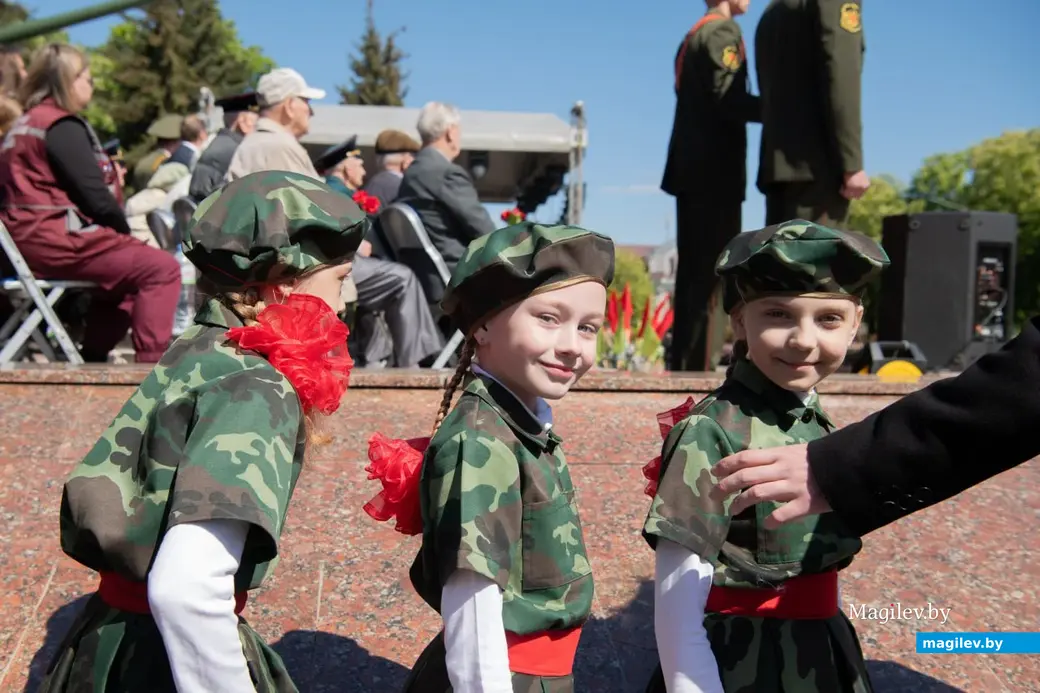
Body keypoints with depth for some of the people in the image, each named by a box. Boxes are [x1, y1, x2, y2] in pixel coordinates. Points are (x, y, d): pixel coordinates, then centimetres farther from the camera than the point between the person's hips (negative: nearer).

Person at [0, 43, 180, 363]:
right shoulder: (62, 127, -12)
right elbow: (95, 197, -17)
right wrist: (126, 231, -1)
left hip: (29, 238, 11)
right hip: (56, 239, -11)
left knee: (129, 262, 27)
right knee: (161, 267, -14)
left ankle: (92, 357, 24)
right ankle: (150, 363, -19)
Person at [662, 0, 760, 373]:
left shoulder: (693, 35, 22)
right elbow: (727, 97, -16)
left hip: (692, 169, 9)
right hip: (714, 172, -9)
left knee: (695, 270, 8)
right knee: (711, 272, -10)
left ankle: (683, 362, 10)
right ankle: (697, 365, -10)